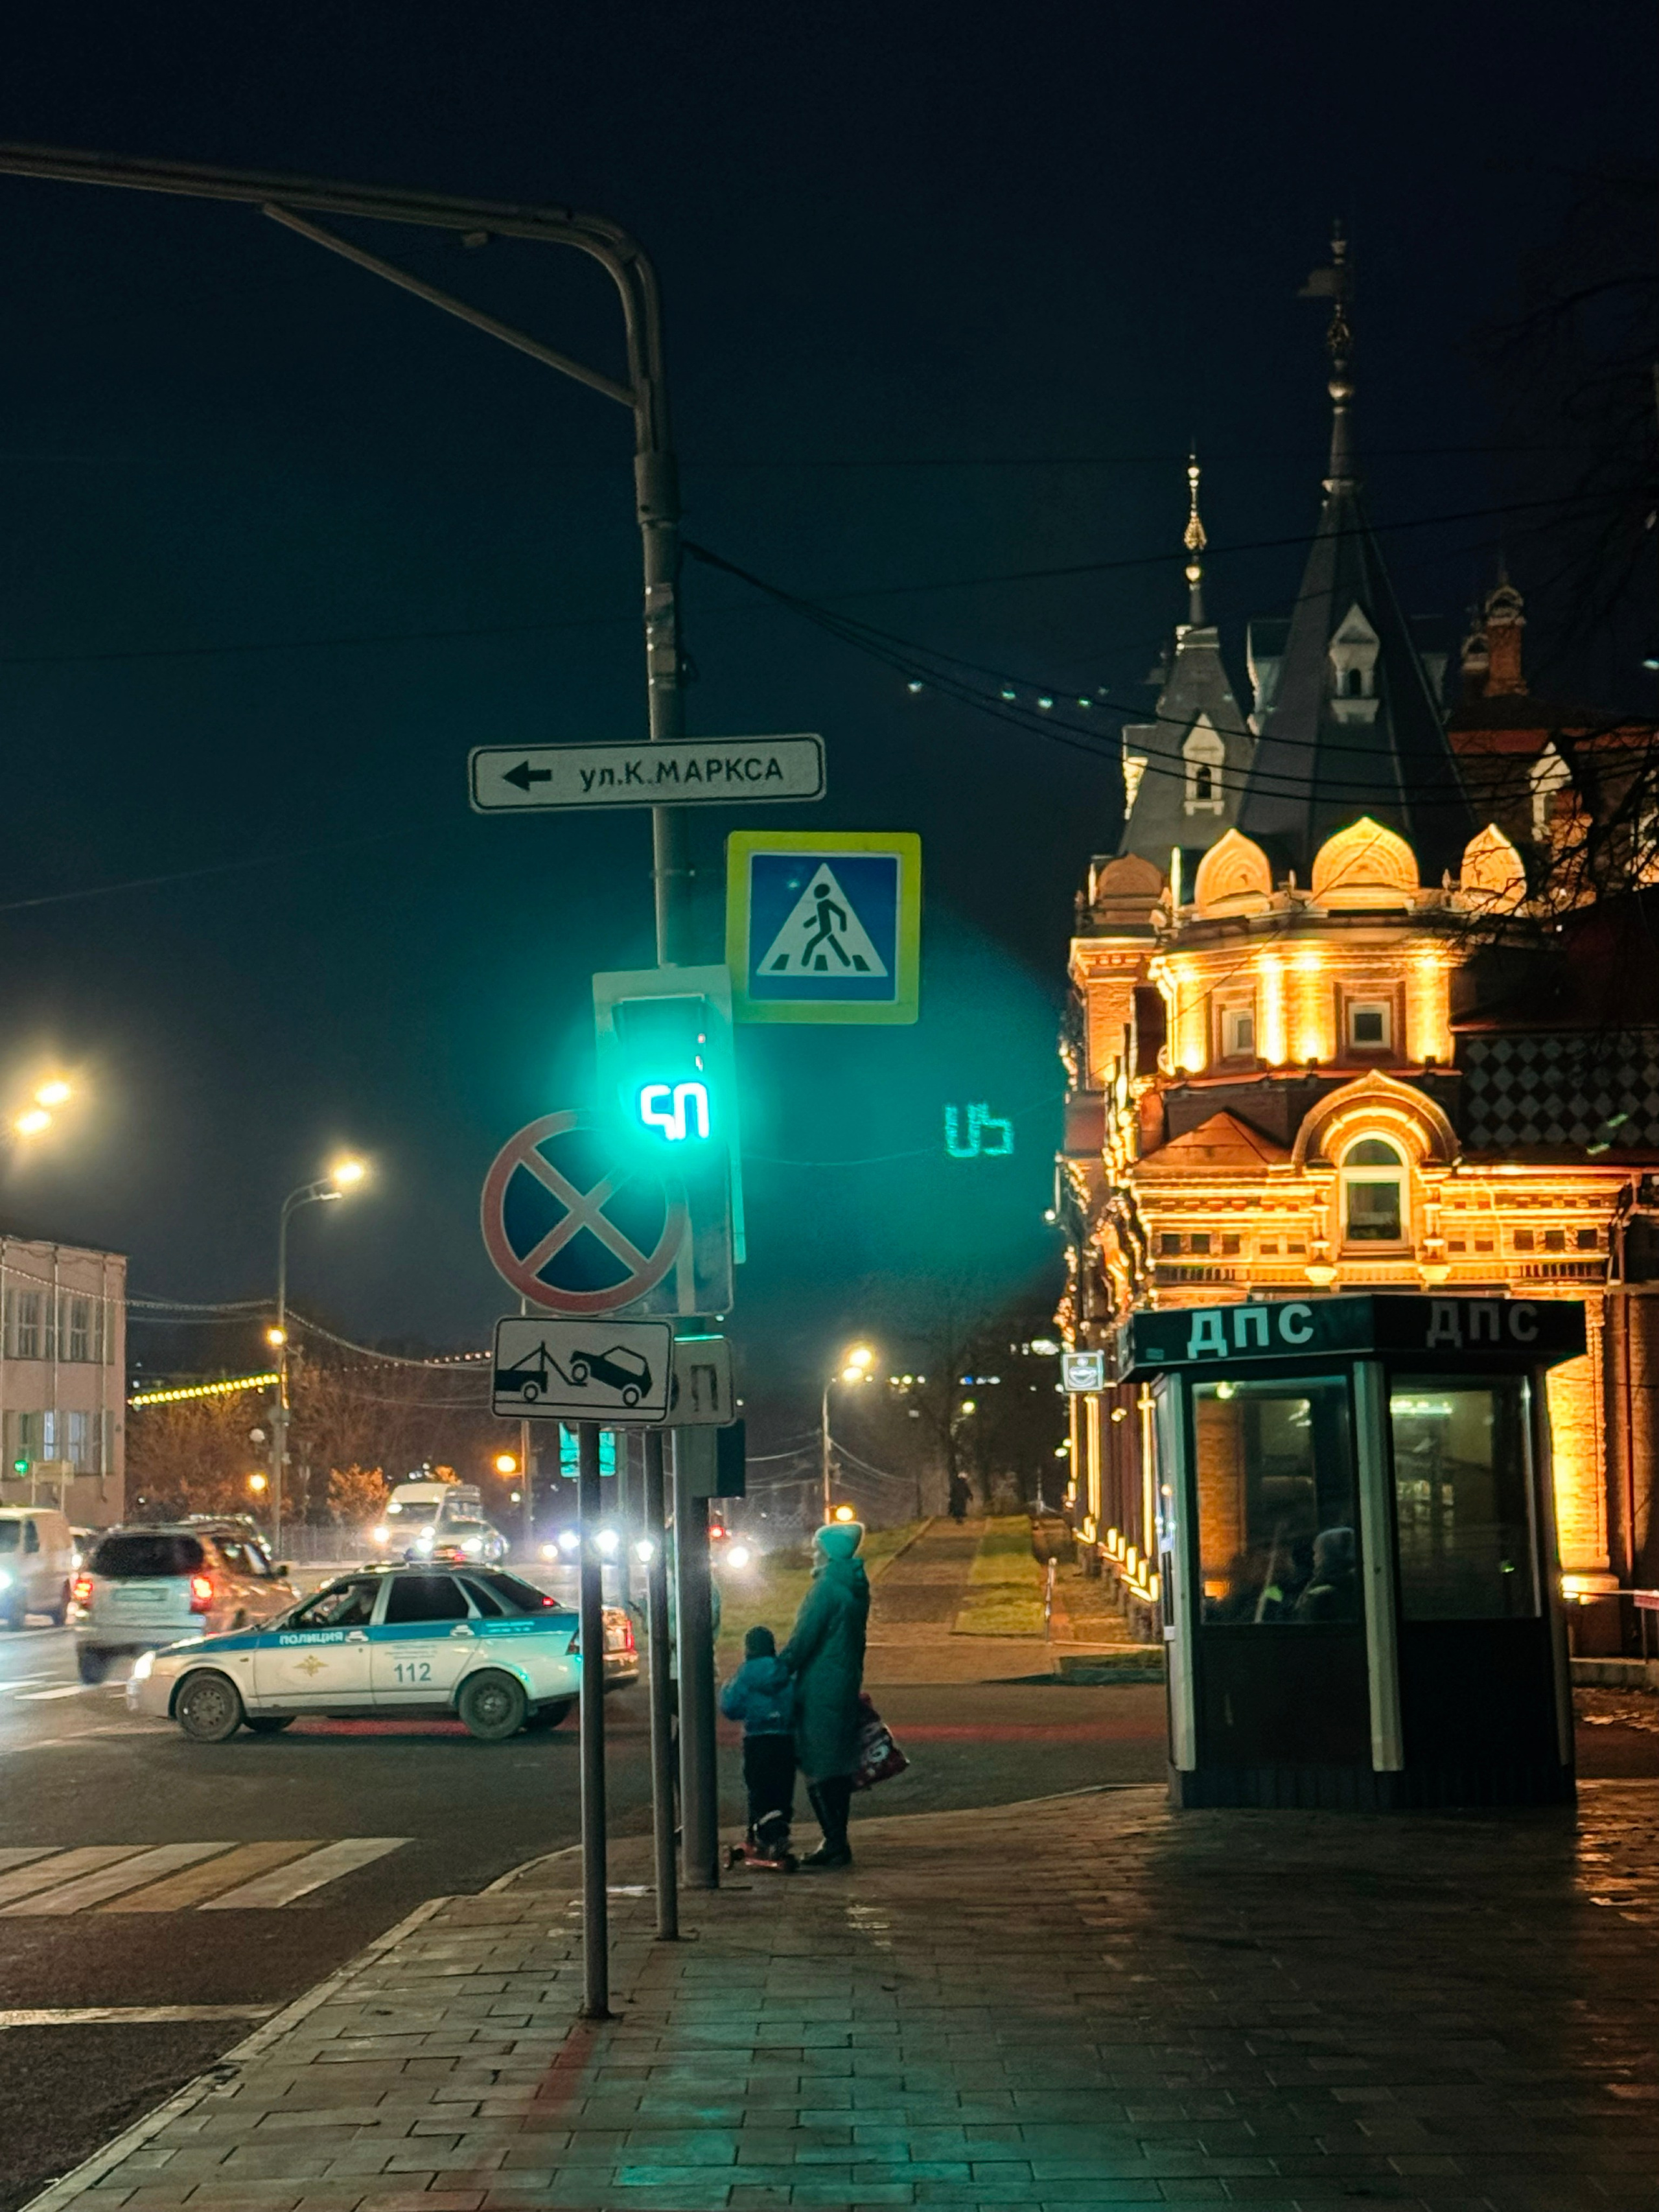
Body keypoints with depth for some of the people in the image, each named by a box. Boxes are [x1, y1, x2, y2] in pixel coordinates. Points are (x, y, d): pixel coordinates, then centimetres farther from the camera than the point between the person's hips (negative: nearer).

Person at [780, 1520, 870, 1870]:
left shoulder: (827, 1588, -16)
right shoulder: (856, 1587, 11)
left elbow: (803, 1638, -19)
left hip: (820, 1689, -9)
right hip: (847, 1686, 9)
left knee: (818, 1768, -6)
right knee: (840, 1765, 13)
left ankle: (835, 1843, -9)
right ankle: (838, 1843, 17)